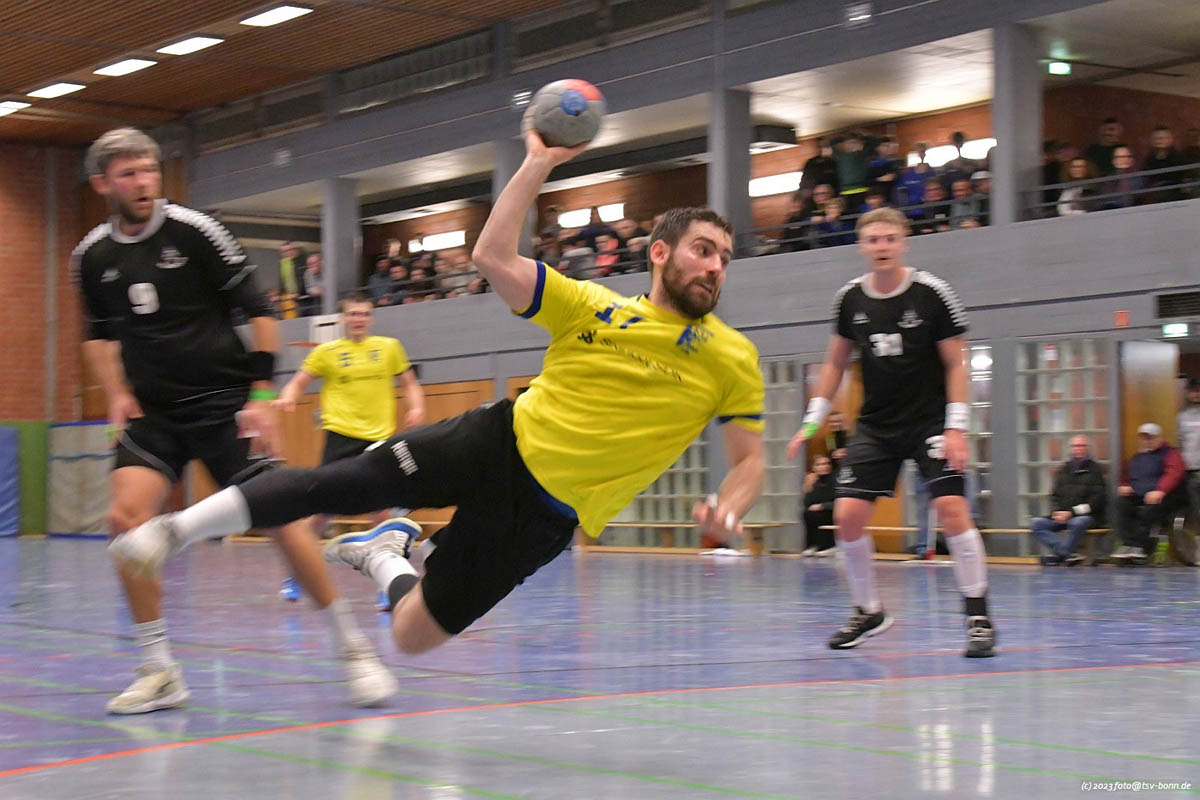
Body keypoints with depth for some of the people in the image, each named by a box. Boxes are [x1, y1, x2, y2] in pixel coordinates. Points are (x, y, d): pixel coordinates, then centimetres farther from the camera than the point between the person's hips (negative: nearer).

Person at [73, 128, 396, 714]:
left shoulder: (193, 231, -9)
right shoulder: (93, 256, 4)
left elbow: (258, 310, -6)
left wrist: (261, 394, -10)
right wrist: (117, 393, 6)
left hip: (223, 402, -3)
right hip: (152, 412, 3)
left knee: (278, 518, -10)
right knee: (126, 516, -17)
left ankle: (354, 649, 4)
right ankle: (159, 673, -6)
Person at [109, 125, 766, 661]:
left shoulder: (732, 361, -1)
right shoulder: (592, 307, 0)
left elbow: (749, 460, 3)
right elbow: (493, 259, -8)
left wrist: (727, 511, -18)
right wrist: (538, 164, -11)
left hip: (545, 515, 0)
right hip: (500, 443, 1)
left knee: (414, 635, 0)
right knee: (343, 483, -14)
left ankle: (387, 560, 33)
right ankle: (180, 527, 2)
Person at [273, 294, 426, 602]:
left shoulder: (389, 347, 11)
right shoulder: (327, 352, 6)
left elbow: (409, 382, 19)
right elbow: (298, 382, 9)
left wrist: (417, 409, 1)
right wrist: (287, 398, -13)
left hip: (380, 438, 2)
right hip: (342, 436, -2)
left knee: (380, 509, -2)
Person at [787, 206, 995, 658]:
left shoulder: (932, 294, -10)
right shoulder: (850, 298, 0)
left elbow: (955, 364, -7)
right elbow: (836, 362, 13)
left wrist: (956, 428, -15)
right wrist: (813, 421, 8)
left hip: (930, 421, -4)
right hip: (875, 426, 4)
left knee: (952, 508, -19)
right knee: (847, 516, -6)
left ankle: (978, 617, -8)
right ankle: (868, 612, 15)